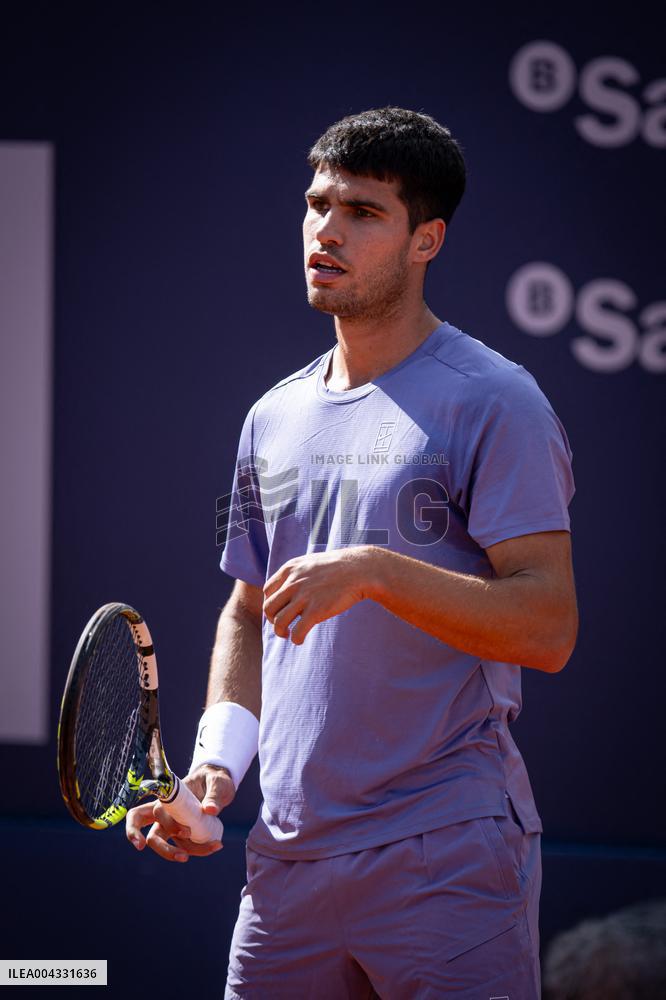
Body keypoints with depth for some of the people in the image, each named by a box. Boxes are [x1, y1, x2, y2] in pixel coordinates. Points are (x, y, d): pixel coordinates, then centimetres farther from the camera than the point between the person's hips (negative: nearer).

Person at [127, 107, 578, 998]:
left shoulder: (491, 402, -7)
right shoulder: (275, 418, 15)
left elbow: (548, 628, -14)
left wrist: (374, 571, -23)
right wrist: (216, 761, 8)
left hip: (449, 858, -6)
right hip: (289, 853, 6)